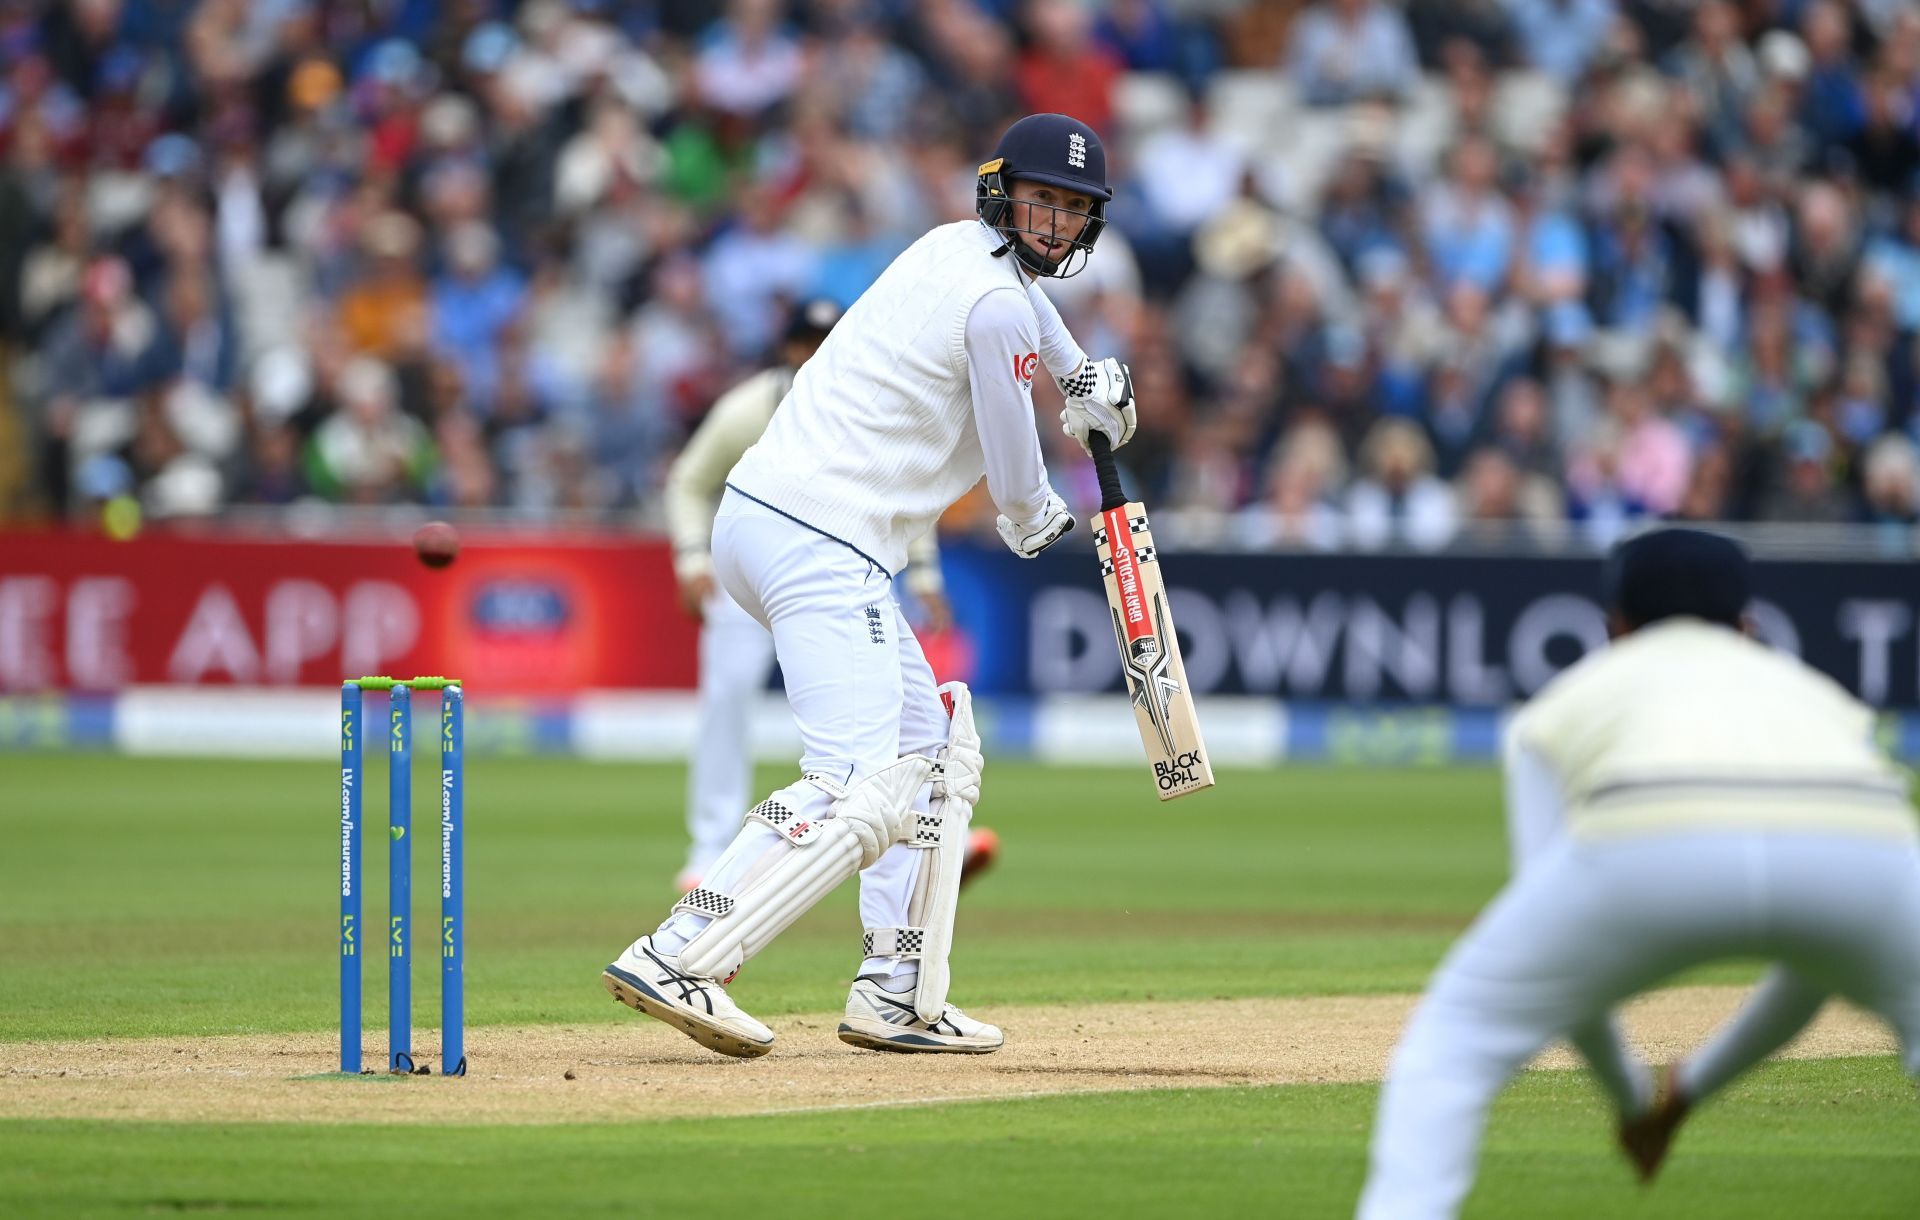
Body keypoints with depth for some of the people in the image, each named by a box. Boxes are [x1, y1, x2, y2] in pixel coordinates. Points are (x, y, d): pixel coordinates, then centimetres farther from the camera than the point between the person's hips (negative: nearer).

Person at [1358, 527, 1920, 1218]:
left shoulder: (1561, 702, 36)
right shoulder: (1818, 694, 42)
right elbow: (1822, 966, 41)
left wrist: (1630, 1098, 45)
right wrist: (1690, 1091, 51)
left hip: (1649, 851, -2)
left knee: (1452, 1039, 22)